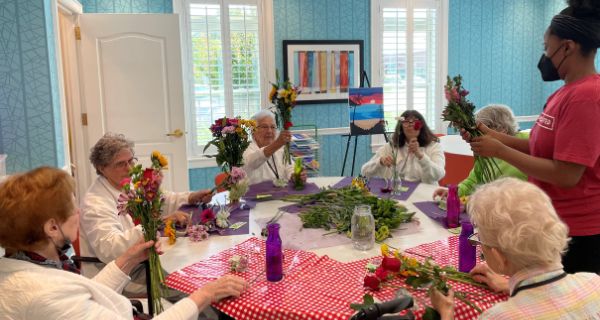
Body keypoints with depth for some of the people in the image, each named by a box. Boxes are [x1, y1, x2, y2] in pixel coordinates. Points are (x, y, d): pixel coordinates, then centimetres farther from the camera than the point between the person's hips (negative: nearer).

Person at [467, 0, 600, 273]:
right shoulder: (568, 92, 7)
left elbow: (566, 174, -26)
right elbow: (544, 148, 10)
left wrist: (500, 151, -18)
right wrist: (496, 137, 0)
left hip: (576, 235, -9)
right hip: (553, 224, 9)